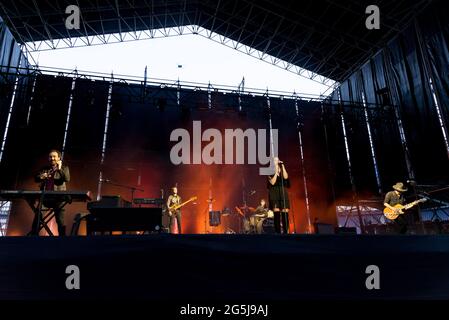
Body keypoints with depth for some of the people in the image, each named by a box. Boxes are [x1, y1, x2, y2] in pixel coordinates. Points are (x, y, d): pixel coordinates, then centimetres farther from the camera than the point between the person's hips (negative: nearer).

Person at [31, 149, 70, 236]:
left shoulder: (64, 168, 8)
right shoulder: (44, 169, 17)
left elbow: (67, 179, -9)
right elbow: (36, 179, 8)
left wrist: (59, 169, -16)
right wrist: (41, 177, -13)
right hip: (45, 197, 4)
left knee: (60, 220, -7)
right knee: (37, 218, 0)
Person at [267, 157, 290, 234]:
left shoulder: (282, 172, 16)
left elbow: (286, 177, -6)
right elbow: (272, 182, -10)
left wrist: (282, 166, -5)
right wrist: (276, 172, -9)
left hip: (283, 194, 4)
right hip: (274, 194, -3)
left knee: (285, 213, -3)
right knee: (277, 214, -10)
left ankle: (285, 232, 3)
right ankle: (278, 232, -6)